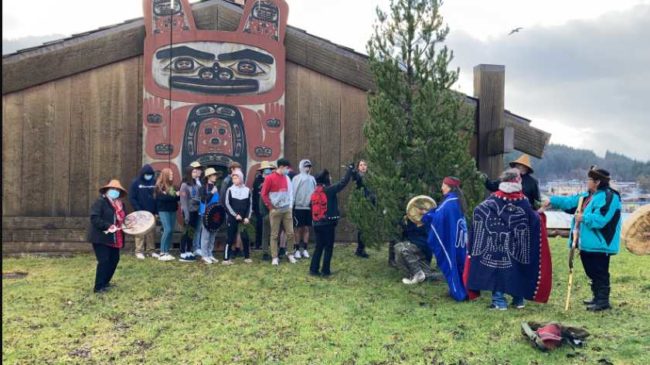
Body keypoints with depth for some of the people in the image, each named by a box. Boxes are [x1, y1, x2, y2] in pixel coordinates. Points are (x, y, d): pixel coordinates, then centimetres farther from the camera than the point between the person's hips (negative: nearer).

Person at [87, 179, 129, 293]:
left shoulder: (120, 204, 14)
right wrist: (108, 226, -29)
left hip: (115, 239, 8)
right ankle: (98, 287, -1)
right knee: (104, 261, -10)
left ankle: (105, 282, 28)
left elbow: (122, 219, 25)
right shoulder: (100, 202, -11)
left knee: (114, 260, 11)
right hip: (101, 237, -8)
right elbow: (94, 218, -21)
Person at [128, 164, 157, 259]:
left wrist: (157, 211, 1)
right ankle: (139, 251, 3)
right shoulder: (136, 183, -3)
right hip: (140, 213, -3)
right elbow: (132, 198, -5)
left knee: (151, 232, 7)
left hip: (151, 212, 3)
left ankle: (151, 250, 15)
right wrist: (138, 210, -14)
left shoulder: (154, 183, 6)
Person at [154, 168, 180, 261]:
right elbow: (163, 197, -17)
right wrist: (175, 195, -16)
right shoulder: (159, 186, -4)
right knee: (167, 230, -15)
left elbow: (176, 197, 15)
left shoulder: (172, 186, 15)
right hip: (163, 210, -7)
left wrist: (180, 195, -5)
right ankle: (162, 253, -10)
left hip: (172, 210, 7)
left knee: (171, 231, 4)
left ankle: (167, 252, 10)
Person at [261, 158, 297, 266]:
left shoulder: (287, 178, 9)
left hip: (287, 210, 5)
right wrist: (271, 207, -6)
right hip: (275, 211, -5)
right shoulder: (270, 178, -8)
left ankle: (289, 254, 19)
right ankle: (275, 257, 8)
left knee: (290, 233, 5)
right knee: (274, 235, 2)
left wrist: (290, 205, 9)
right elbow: (264, 194, -6)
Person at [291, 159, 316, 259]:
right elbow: (293, 192, -4)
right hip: (299, 207, -3)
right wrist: (292, 205, -8)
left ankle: (305, 249, 14)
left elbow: (315, 191, 13)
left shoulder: (312, 179, 10)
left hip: (309, 207, 4)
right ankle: (296, 249, 9)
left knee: (306, 229, 6)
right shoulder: (296, 178, -2)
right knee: (299, 229, 1)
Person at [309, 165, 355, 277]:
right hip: (328, 223, -6)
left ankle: (314, 269, 14)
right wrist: (350, 169, 2)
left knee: (319, 247, 14)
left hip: (317, 223, 6)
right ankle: (325, 270, 8)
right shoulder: (329, 190, -12)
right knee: (328, 247, 6)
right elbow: (343, 182, -9)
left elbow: (313, 208, 13)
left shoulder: (315, 192, 8)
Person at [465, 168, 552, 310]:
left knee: (497, 266, 4)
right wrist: (539, 216, 22)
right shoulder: (523, 201, -4)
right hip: (516, 244, 1)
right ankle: (518, 299, 23)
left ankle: (499, 300, 4)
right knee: (517, 268, 14)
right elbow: (534, 220, 1)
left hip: (496, 243, -1)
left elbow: (478, 212, -1)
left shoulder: (494, 199, -4)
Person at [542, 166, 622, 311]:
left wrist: (583, 217, -16)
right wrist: (552, 200, 15)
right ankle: (597, 297, 28)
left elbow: (600, 219, -25)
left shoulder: (609, 197, -17)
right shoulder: (588, 196, 14)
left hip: (599, 244, -10)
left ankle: (603, 301, 5)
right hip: (588, 243, 10)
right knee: (592, 272, 17)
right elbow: (570, 201, 20)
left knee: (600, 273, -3)